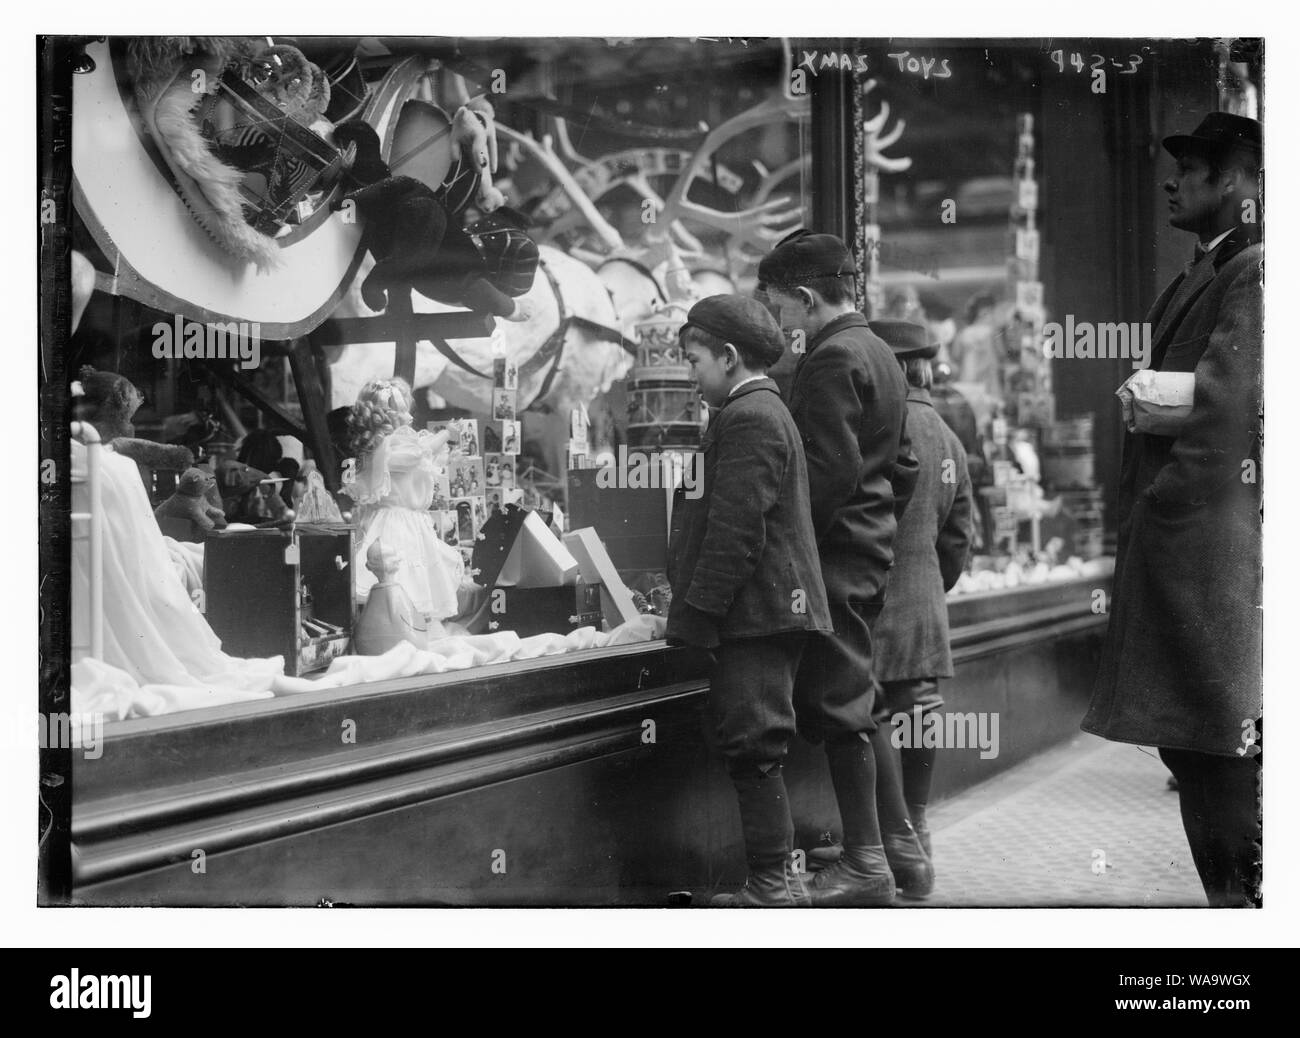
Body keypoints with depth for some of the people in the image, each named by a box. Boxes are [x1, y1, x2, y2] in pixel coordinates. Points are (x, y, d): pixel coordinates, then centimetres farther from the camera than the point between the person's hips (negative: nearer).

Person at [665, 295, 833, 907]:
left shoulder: (746, 420, -13)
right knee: (753, 748, 14)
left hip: (755, 614, -11)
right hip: (773, 611, 11)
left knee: (752, 747, -7)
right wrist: (691, 609, 23)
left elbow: (735, 533, -20)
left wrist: (693, 617, -18)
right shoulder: (765, 412, 20)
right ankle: (778, 876, 21)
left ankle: (773, 885, -1)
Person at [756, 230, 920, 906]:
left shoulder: (831, 360, -14)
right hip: (873, 548, 10)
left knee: (836, 704, -5)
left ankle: (865, 864, -1)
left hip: (834, 552, -10)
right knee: (854, 699, 14)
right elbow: (902, 464, 20)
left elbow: (829, 470, -22)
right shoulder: (878, 353, 18)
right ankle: (896, 841, 21)